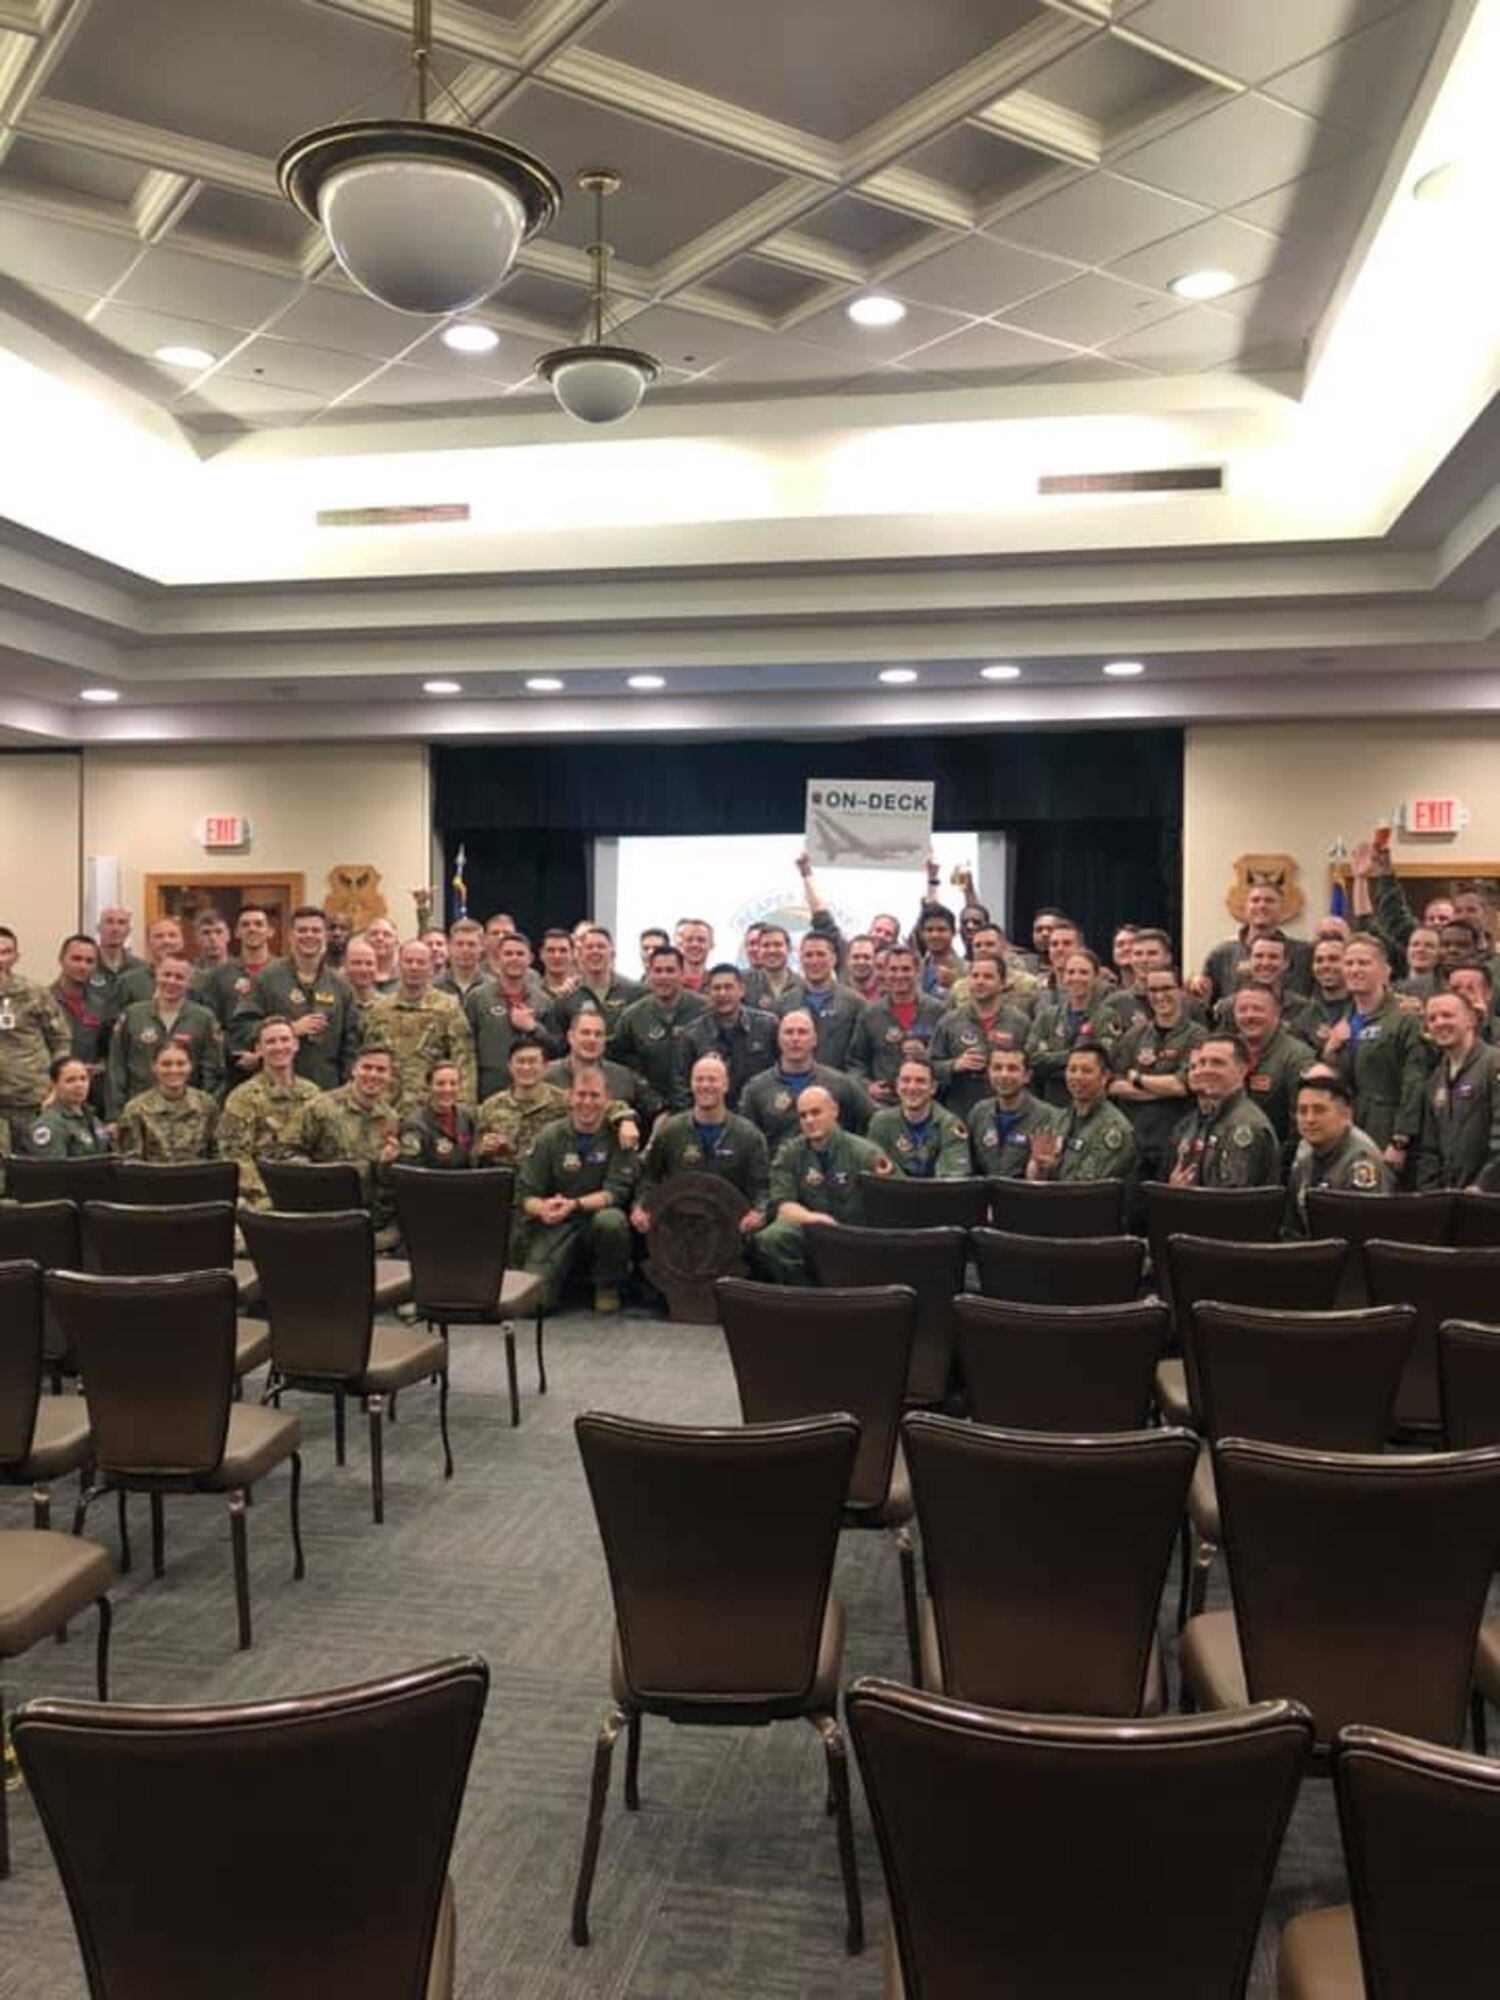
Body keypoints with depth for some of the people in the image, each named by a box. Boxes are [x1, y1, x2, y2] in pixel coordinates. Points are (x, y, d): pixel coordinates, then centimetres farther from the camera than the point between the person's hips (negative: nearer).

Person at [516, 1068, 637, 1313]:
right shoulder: (549, 1136, 1)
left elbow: (616, 1192, -10)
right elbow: (525, 1193, -1)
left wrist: (575, 1205, -25)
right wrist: (541, 1208, -25)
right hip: (554, 1226, 0)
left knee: (611, 1220, -36)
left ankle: (608, 1287, -7)